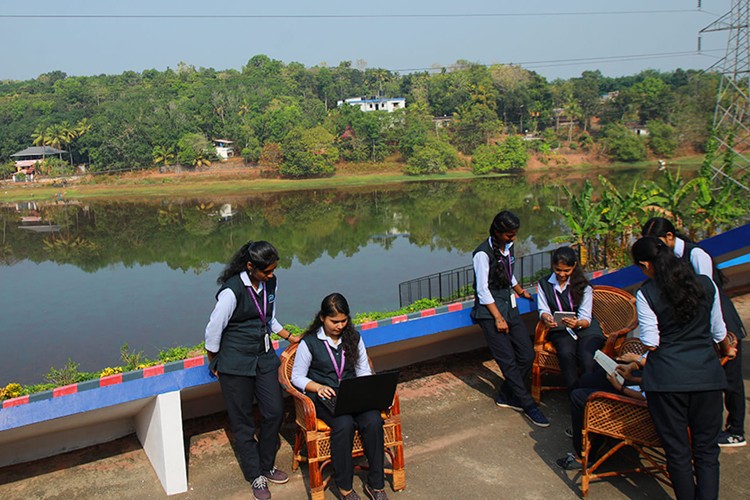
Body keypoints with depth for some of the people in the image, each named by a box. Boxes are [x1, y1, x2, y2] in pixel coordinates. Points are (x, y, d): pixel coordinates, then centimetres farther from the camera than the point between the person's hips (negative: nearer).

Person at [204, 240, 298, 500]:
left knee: (275, 410, 6)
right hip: (236, 363, -6)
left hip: (264, 357, 6)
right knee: (242, 420, 5)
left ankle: (266, 466, 27)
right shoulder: (232, 290, -21)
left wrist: (292, 338, 16)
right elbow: (213, 330, -13)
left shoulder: (269, 283, 0)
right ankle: (255, 476, 21)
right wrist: (215, 365, -2)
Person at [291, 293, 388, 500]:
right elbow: (297, 377, 1)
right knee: (344, 424, -34)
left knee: (374, 420, -27)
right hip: (324, 397, -3)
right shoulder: (309, 342, -3)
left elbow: (364, 370, 14)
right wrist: (318, 387, -17)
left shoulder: (354, 337, 8)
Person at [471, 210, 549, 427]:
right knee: (508, 360, -6)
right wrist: (498, 318, -17)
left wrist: (521, 292, 39)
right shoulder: (483, 253, -15)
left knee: (527, 354, 3)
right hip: (489, 310, -8)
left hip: (509, 305, 8)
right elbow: (482, 290, -16)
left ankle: (506, 396, 18)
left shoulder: (508, 247, 8)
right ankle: (527, 404, 6)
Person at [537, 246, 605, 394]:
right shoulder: (544, 285, 8)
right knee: (566, 353, -34)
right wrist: (546, 318, -24)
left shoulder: (583, 286, 1)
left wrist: (577, 323, -30)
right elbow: (543, 310, 2)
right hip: (560, 330, 1)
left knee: (586, 357, -34)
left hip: (586, 328, -1)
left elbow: (586, 319, -5)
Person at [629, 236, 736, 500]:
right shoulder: (706, 284, 3)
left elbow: (651, 344, -9)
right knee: (707, 450, 11)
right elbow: (718, 332, 13)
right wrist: (727, 350, 34)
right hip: (707, 374, 3)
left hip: (667, 377, -3)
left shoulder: (646, 294, -8)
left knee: (677, 451, 10)